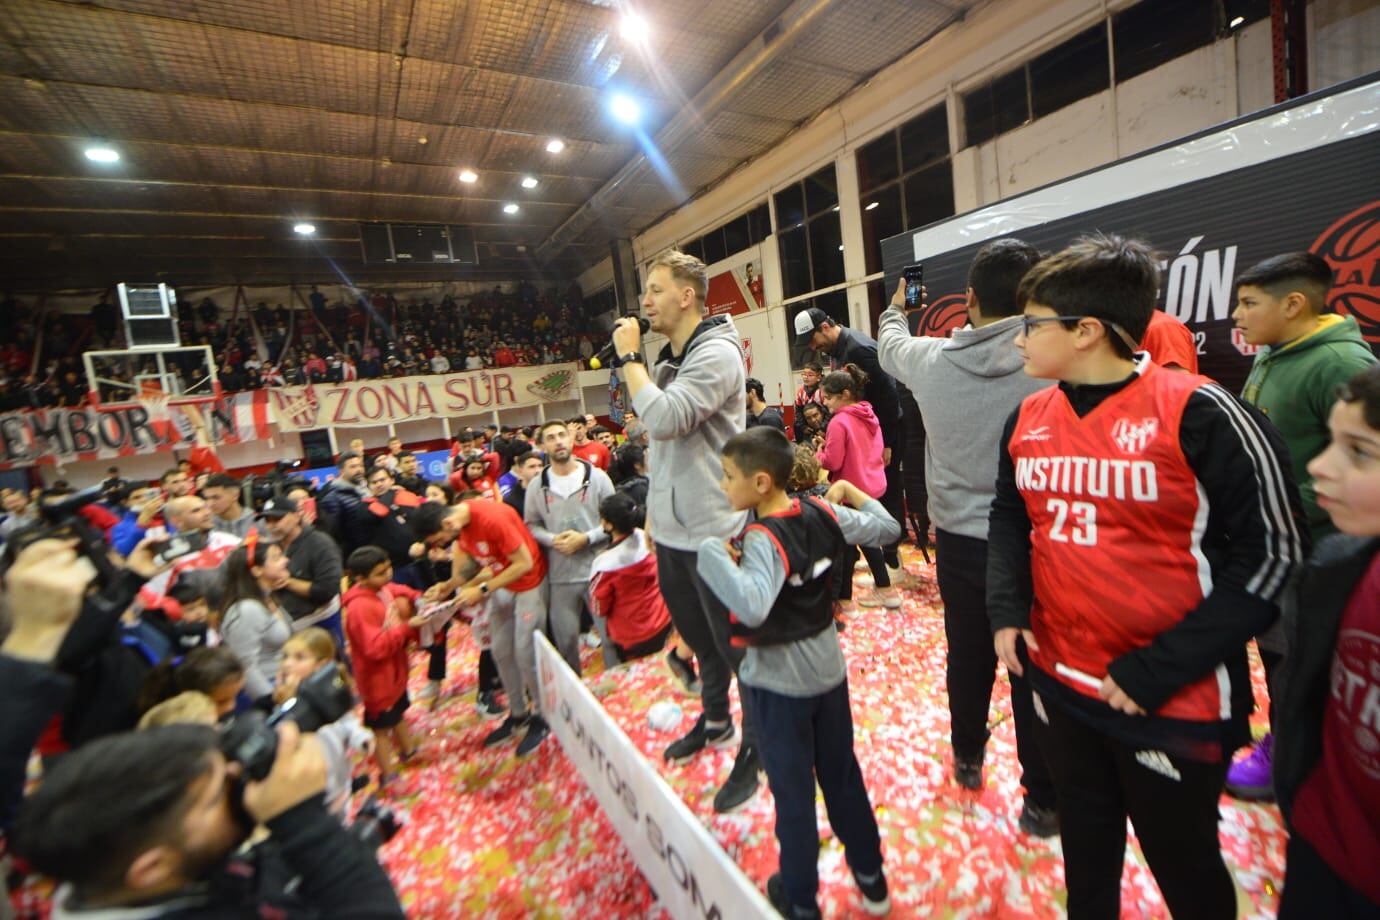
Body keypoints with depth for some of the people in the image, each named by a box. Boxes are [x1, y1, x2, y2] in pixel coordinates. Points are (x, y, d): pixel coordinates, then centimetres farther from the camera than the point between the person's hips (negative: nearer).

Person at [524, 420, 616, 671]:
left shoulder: (596, 476, -2)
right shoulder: (536, 485, 3)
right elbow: (531, 525, 6)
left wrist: (586, 538, -14)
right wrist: (552, 540, -12)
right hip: (560, 575, 2)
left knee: (612, 634, 7)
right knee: (565, 639, 15)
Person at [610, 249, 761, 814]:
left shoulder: (716, 353, -16)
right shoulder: (667, 359, 11)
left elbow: (663, 419, -30)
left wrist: (628, 357, -17)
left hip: (711, 533, -9)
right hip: (670, 531, 9)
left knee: (737, 645, 9)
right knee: (698, 637, 24)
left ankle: (755, 749, 30)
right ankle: (715, 720, 46)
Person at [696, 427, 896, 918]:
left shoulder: (762, 538, -28)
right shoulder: (822, 513, -8)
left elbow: (753, 605, -45)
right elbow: (886, 528, 1)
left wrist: (711, 551, -36)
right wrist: (851, 491, 10)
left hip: (777, 683, -6)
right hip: (829, 669, 7)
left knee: (792, 790, 13)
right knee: (842, 774, 23)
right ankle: (871, 878, 42)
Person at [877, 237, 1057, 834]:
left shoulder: (930, 358, -7)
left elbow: (889, 344, 16)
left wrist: (895, 308, 35)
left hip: (958, 542, 3)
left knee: (968, 657, 22)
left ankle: (967, 758, 45)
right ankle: (1042, 799, 29)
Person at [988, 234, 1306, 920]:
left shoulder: (1197, 413, -17)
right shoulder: (1028, 419, 0)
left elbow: (1272, 550, -14)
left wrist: (1159, 670, -18)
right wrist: (1006, 609, -3)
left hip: (1173, 702, -4)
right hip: (1058, 682, 5)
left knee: (1182, 862, 20)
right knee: (1085, 838, 26)